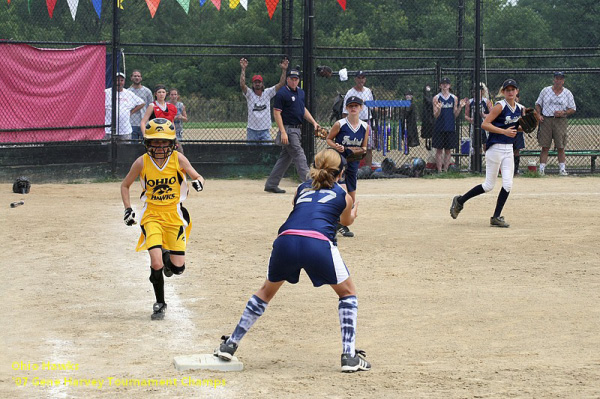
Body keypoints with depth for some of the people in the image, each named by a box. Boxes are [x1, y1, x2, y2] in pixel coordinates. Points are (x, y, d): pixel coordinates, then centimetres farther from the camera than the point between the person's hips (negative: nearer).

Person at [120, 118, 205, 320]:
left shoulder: (178, 159, -7)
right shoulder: (142, 162, -6)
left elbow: (198, 177, -2)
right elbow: (125, 185, 8)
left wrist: (198, 182, -26)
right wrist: (128, 209, -3)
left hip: (175, 215, 1)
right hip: (151, 216, -1)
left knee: (178, 267, -3)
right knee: (156, 264, -16)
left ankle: (167, 258, 35)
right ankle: (160, 304, 6)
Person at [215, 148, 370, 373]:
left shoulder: (301, 189, 29)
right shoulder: (343, 196, 24)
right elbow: (347, 221, 44)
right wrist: (354, 209, 68)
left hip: (287, 240, 3)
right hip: (319, 243, -3)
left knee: (267, 291, 27)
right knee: (347, 293, 19)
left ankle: (230, 345, 27)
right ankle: (349, 356, 9)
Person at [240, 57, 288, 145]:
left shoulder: (267, 93, 4)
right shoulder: (249, 94, -1)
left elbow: (281, 84, -3)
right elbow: (242, 85, -18)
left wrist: (284, 70, -15)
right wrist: (243, 69, -26)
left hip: (265, 130, 1)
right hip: (252, 130, -1)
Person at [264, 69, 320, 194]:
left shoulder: (301, 92, 15)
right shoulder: (282, 93, -11)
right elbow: (276, 113, -14)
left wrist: (314, 122, 15)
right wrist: (283, 132, -21)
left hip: (297, 130, 9)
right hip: (288, 130, -9)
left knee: (286, 157, 11)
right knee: (299, 156, -11)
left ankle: (271, 185, 17)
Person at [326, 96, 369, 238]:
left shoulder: (365, 127, 2)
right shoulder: (339, 124, -8)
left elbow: (364, 147, 11)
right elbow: (329, 139, 3)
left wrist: (361, 150, -11)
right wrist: (336, 146, -16)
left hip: (353, 162, 5)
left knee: (352, 197, 8)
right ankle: (340, 225, -11)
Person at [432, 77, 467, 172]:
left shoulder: (454, 98, 7)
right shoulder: (436, 98, 0)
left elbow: (455, 115, 8)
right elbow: (435, 115, -3)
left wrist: (460, 107, -7)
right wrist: (439, 109, -24)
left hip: (450, 128, 3)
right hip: (439, 128, -3)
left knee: (448, 150, 5)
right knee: (439, 150, -1)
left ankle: (445, 170, 11)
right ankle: (439, 171, 3)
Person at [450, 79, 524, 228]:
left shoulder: (520, 108, 9)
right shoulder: (500, 106, -13)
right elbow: (485, 124, -18)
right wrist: (504, 131, -24)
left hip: (509, 150, 7)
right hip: (495, 148, -7)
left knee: (507, 184, -3)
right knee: (489, 185, -2)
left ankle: (496, 217, 5)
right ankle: (459, 201, 17)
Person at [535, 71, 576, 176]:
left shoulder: (567, 93, 7)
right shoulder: (545, 91, 8)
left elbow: (573, 109, 9)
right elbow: (538, 104, 15)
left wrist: (563, 113, -9)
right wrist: (539, 115, -2)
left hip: (560, 121, 0)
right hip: (546, 120, 0)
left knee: (560, 147, -2)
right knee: (545, 147, -1)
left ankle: (562, 169, 5)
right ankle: (541, 169, 0)